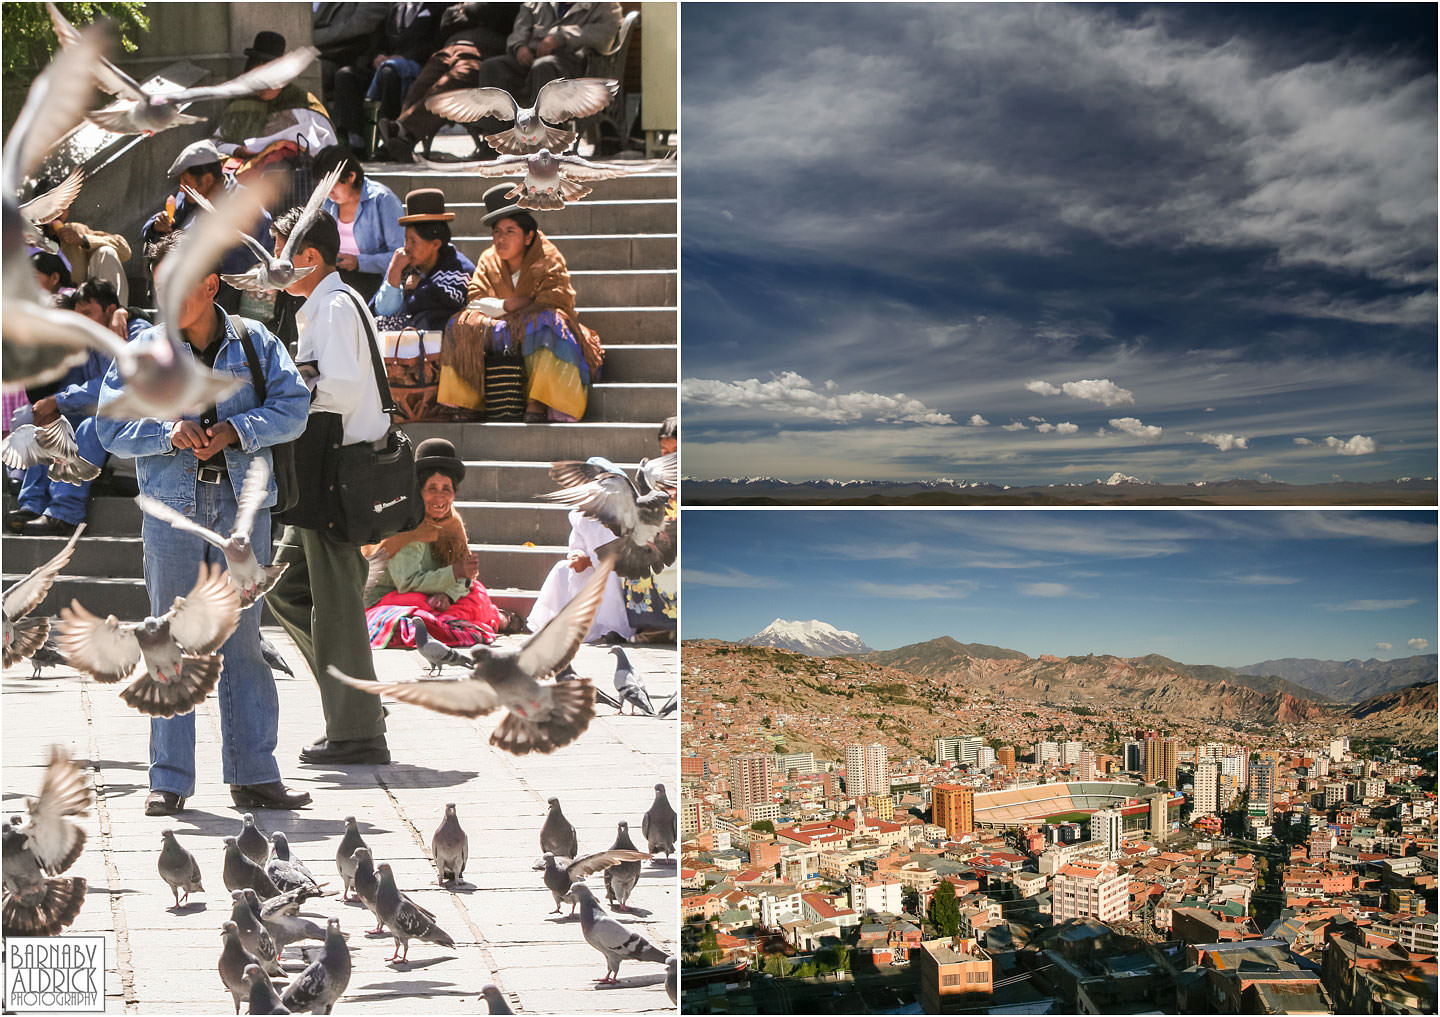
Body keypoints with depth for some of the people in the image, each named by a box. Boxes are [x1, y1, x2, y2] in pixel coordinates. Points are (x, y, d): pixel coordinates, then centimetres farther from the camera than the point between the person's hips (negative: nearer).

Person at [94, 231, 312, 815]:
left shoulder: (255, 343, 5)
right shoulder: (144, 350, 4)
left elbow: (293, 407, 1)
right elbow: (112, 426, 1)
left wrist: (236, 429, -14)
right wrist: (171, 434, -16)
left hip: (243, 501, 1)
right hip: (172, 504, 0)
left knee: (242, 639, 5)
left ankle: (253, 775, 12)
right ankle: (169, 781, 12)